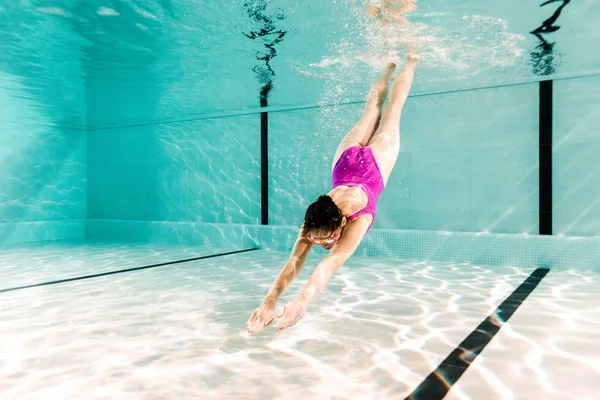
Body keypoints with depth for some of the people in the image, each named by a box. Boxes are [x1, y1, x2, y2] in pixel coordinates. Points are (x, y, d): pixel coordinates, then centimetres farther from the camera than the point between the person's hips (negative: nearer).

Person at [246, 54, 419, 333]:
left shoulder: (359, 219, -43)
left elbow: (333, 262, -54)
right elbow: (294, 261, -40)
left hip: (374, 161, -2)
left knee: (392, 109, 22)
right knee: (371, 108, 28)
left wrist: (302, 299, -66)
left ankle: (410, 60, 46)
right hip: (347, 161, 2)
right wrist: (270, 300, -54)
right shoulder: (313, 222, -33)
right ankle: (390, 64, 53)